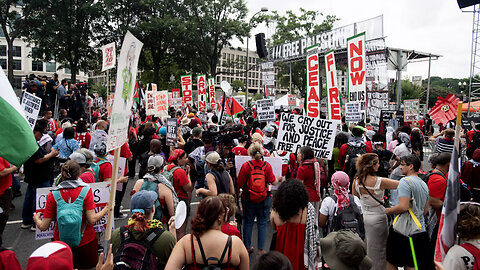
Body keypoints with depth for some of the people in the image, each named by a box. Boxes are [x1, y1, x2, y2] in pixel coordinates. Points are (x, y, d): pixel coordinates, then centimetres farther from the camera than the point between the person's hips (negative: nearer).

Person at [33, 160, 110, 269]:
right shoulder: (85, 191, -10)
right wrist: (106, 209, 0)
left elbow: (43, 227, -3)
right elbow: (92, 220, -16)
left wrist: (36, 219, 18)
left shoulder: (53, 195, -6)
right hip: (85, 242, -2)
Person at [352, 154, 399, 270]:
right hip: (377, 219, -5)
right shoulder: (379, 181, -21)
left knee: (364, 248, 21)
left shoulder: (356, 181, -7)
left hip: (363, 217, 5)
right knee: (378, 249, 11)